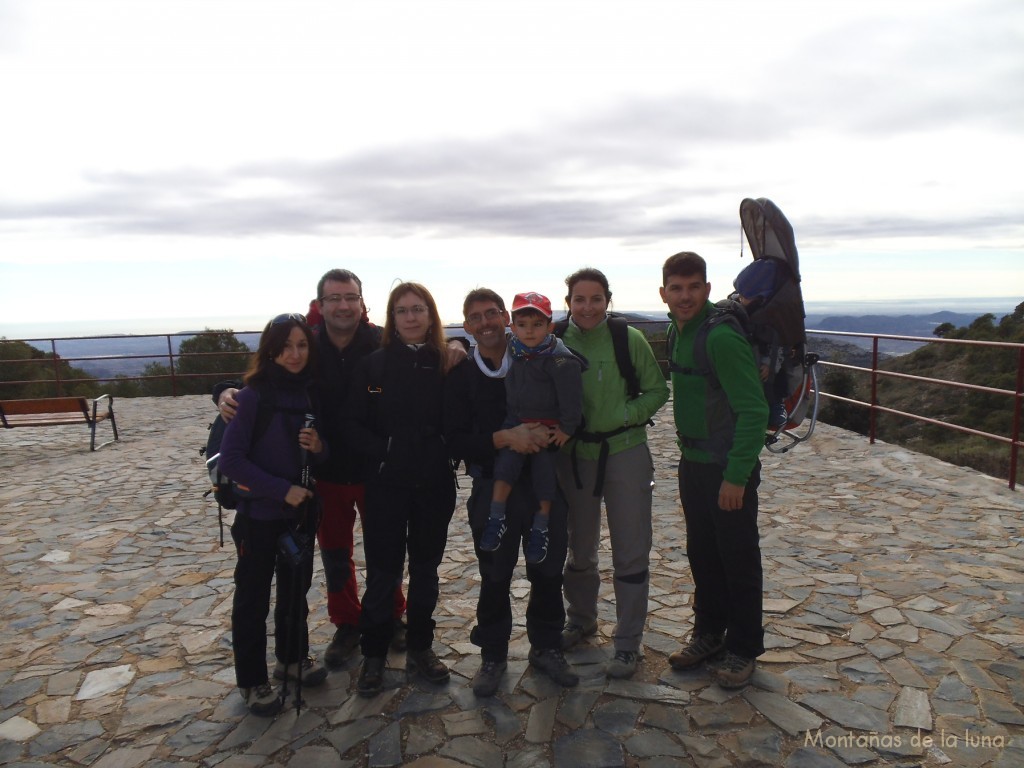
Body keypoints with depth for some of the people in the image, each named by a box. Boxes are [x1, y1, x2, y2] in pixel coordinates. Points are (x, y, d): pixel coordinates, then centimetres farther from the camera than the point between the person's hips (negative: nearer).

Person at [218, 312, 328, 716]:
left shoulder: (312, 391, -2)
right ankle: (252, 681, 26)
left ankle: (292, 657, 41)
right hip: (259, 514, -5)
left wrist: (319, 447, -17)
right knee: (253, 599, 10)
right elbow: (231, 458, -16)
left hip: (302, 510, 5)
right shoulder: (254, 395, -16)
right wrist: (282, 489, -20)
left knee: (296, 586, 20)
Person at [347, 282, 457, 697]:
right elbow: (354, 425, -4)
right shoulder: (373, 364, -3)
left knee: (425, 568, 14)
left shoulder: (446, 363, 0)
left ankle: (420, 648, 31)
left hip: (435, 485, 2)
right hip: (386, 485, -1)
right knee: (383, 571, 6)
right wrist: (385, 454, -14)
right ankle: (373, 655, 26)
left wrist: (447, 455, -10)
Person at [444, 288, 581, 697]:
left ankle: (547, 647, 33)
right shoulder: (460, 376, -1)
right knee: (494, 577, 10)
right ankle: (493, 655, 30)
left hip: (543, 481, 1)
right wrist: (504, 438, -23)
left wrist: (551, 431, -18)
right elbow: (456, 442, -8)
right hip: (492, 489, -1)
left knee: (549, 570, 12)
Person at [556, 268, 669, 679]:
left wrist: (623, 415, -17)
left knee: (631, 553, 5)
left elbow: (657, 391, -2)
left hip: (626, 455, -2)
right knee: (579, 548, 18)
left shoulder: (629, 339, -8)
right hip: (574, 455, 2)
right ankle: (581, 619, 42)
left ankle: (628, 642, 22)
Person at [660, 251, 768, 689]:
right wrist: (687, 449, 15)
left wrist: (737, 475, -23)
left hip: (729, 468, -8)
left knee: (738, 558, 7)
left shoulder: (722, 337, -22)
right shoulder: (679, 332, 5)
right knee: (701, 553, 18)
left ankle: (743, 648, 24)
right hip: (693, 461, 8)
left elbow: (753, 410, -23)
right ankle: (708, 633, 35)